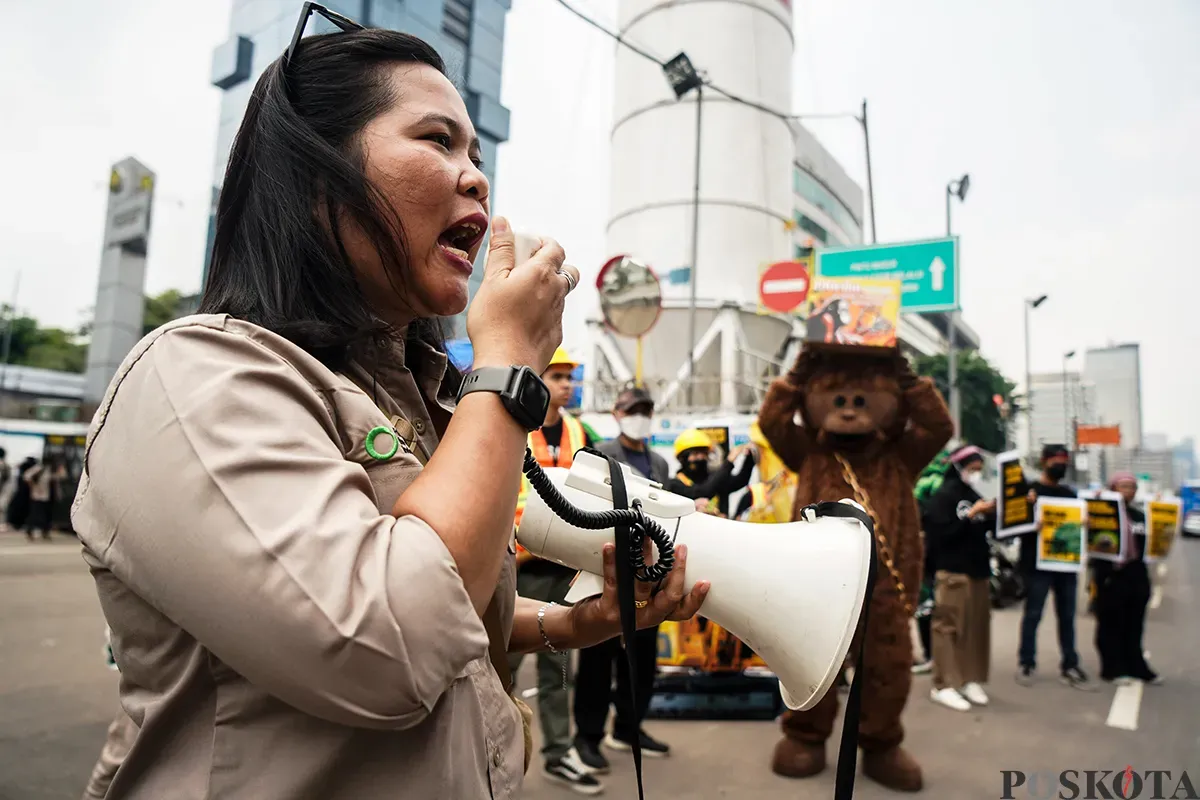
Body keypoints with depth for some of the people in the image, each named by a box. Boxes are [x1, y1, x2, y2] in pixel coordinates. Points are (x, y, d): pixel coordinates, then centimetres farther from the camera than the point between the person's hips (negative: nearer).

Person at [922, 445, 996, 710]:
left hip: (977, 570, 7)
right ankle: (943, 685, -2)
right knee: (949, 627, -6)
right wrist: (970, 516, -17)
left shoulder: (976, 496, 13)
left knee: (977, 626, 9)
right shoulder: (943, 496, -7)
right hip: (953, 572, -7)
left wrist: (993, 514, 0)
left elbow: (986, 530, 16)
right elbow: (938, 535, -16)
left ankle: (970, 679, 19)